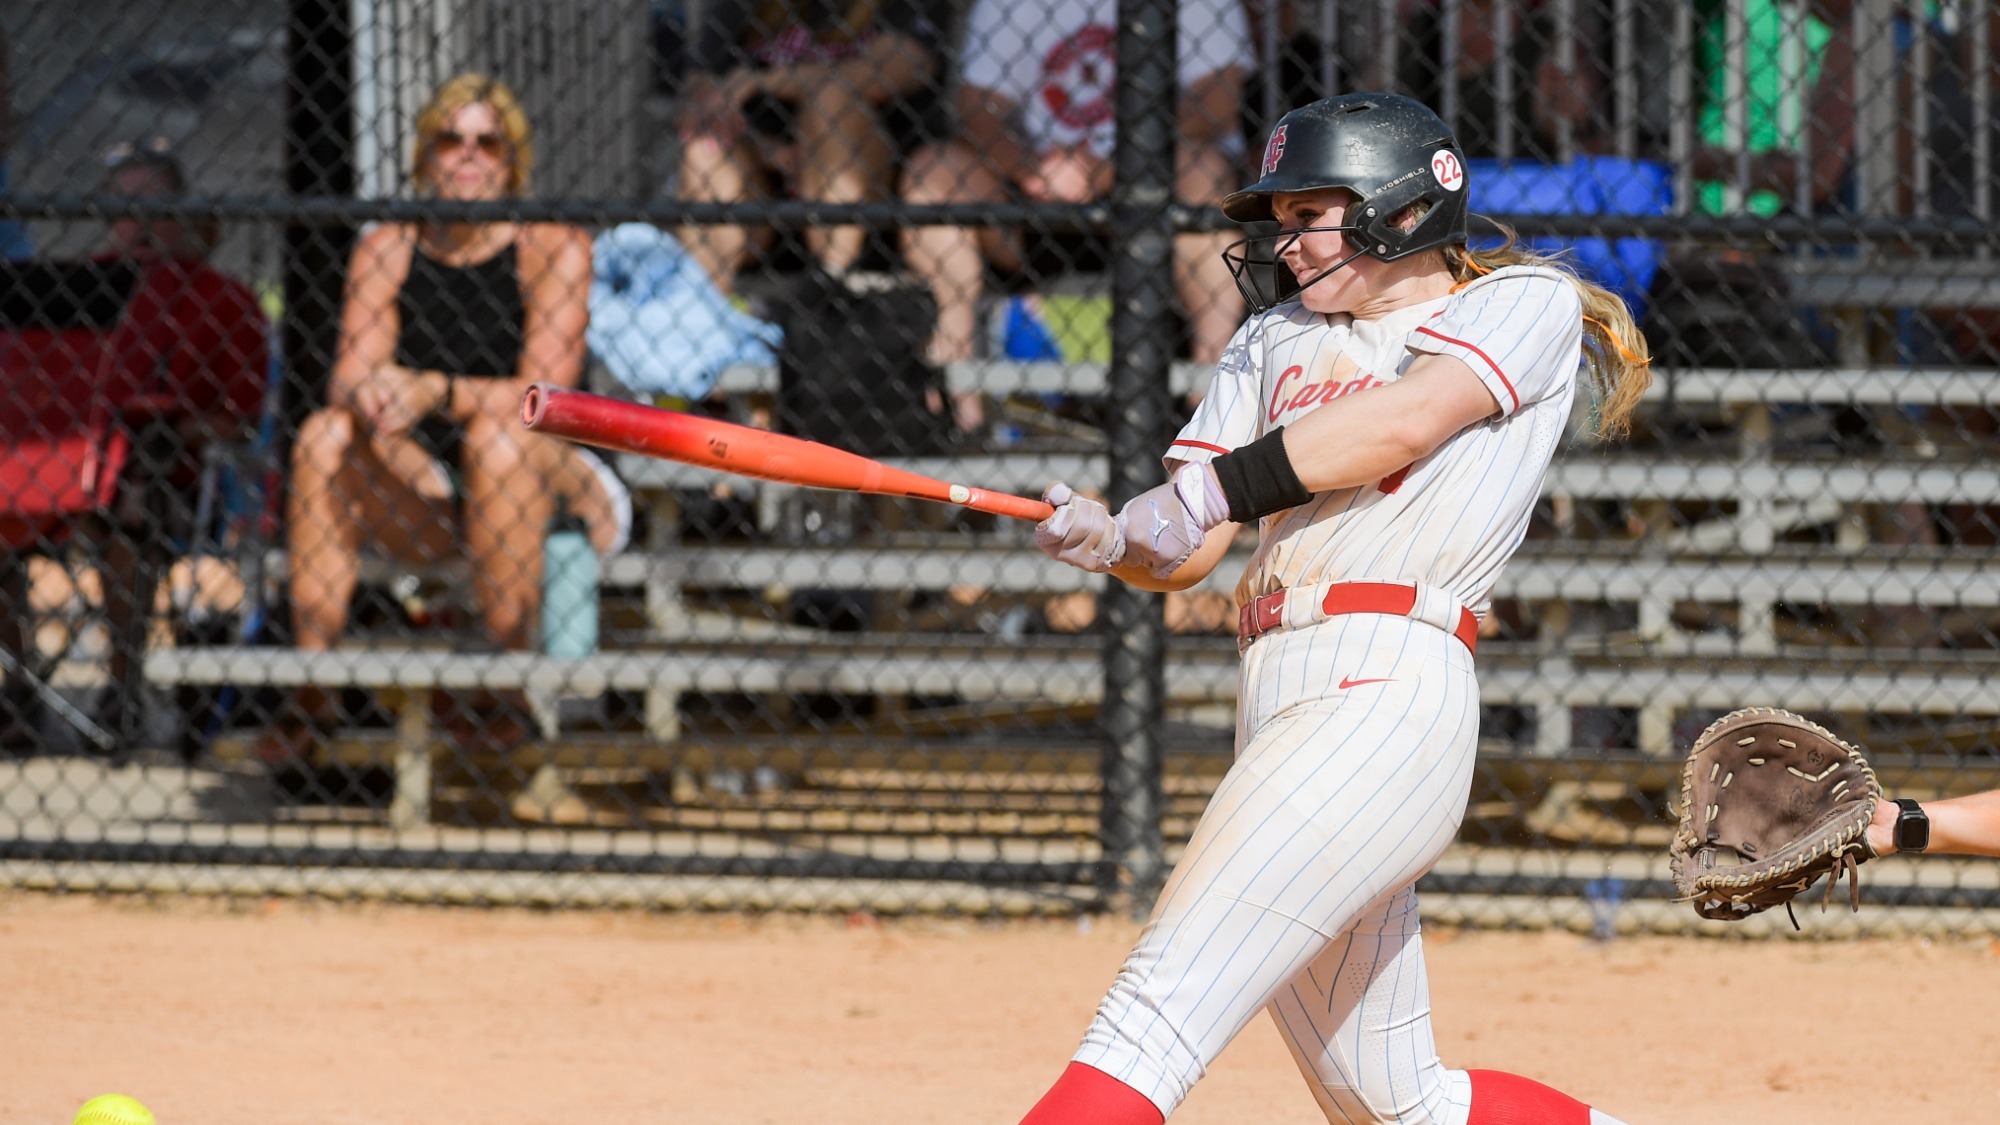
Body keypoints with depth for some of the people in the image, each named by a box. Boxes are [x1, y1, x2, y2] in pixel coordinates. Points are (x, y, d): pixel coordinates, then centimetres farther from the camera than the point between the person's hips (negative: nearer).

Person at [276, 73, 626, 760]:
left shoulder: (553, 249, -7)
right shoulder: (385, 251, 3)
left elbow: (545, 395, -17)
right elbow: (349, 377, -6)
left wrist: (436, 391, -32)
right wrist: (368, 395, -31)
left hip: (536, 483, -3)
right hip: (419, 499, 3)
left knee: (498, 435, -35)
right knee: (324, 432, -23)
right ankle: (310, 693, -25)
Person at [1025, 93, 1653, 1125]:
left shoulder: (1528, 306, 6)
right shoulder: (1276, 340, 24)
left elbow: (1400, 424, -13)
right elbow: (1187, 552, 14)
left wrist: (1215, 488, -18)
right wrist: (1109, 541, -9)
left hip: (1387, 690, -8)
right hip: (1277, 708, 8)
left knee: (1152, 1019, -21)